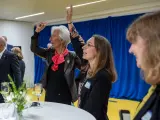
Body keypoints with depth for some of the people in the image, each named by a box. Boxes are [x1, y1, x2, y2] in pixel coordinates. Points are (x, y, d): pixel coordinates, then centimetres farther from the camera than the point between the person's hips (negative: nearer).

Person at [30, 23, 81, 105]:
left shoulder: (72, 56, -11)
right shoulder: (50, 53, 3)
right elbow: (34, 48, 11)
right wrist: (37, 32, 2)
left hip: (64, 98, -4)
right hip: (49, 96, 5)